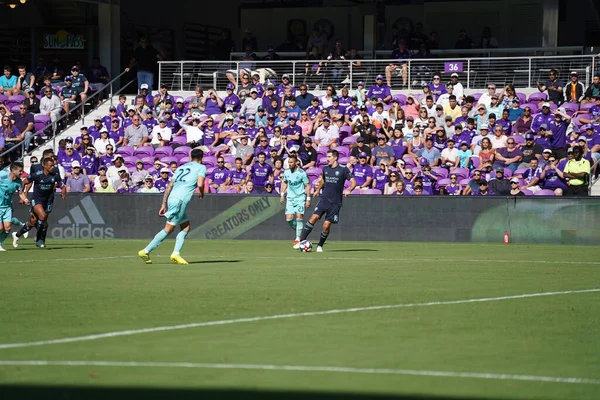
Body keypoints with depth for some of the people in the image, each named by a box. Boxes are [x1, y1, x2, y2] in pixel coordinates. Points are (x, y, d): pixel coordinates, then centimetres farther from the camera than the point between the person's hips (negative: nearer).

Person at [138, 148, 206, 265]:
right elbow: (200, 184, -9)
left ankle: (176, 253, 2)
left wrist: (164, 204, 16)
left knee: (186, 226, 16)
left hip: (171, 198, 7)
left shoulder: (181, 167, 25)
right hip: (180, 200, -7)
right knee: (168, 228, -4)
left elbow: (169, 186, 18)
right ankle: (146, 251, -8)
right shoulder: (201, 167, 8)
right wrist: (202, 193, 13)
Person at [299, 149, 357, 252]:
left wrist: (349, 190, -23)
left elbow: (353, 182, -6)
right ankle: (301, 240, -13)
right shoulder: (325, 169, 9)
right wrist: (318, 190, 23)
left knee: (326, 225, -4)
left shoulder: (343, 170, -5)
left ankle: (320, 246, 16)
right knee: (314, 218, -16)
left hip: (335, 203, -3)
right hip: (324, 199, 3)